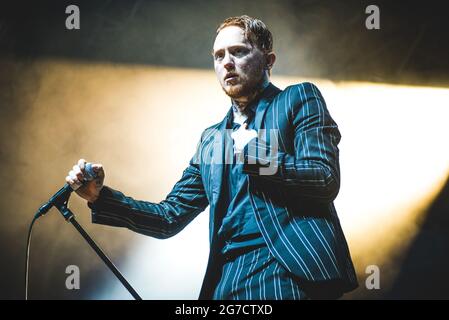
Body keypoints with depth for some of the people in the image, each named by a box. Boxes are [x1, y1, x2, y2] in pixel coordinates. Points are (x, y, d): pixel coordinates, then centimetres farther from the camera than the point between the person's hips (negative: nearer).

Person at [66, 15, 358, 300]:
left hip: (292, 269, -5)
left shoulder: (299, 99, 6)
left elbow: (325, 181, -7)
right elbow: (170, 218, 17)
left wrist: (252, 152, -6)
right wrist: (100, 196, 5)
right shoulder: (211, 139, 21)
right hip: (228, 276, 5)